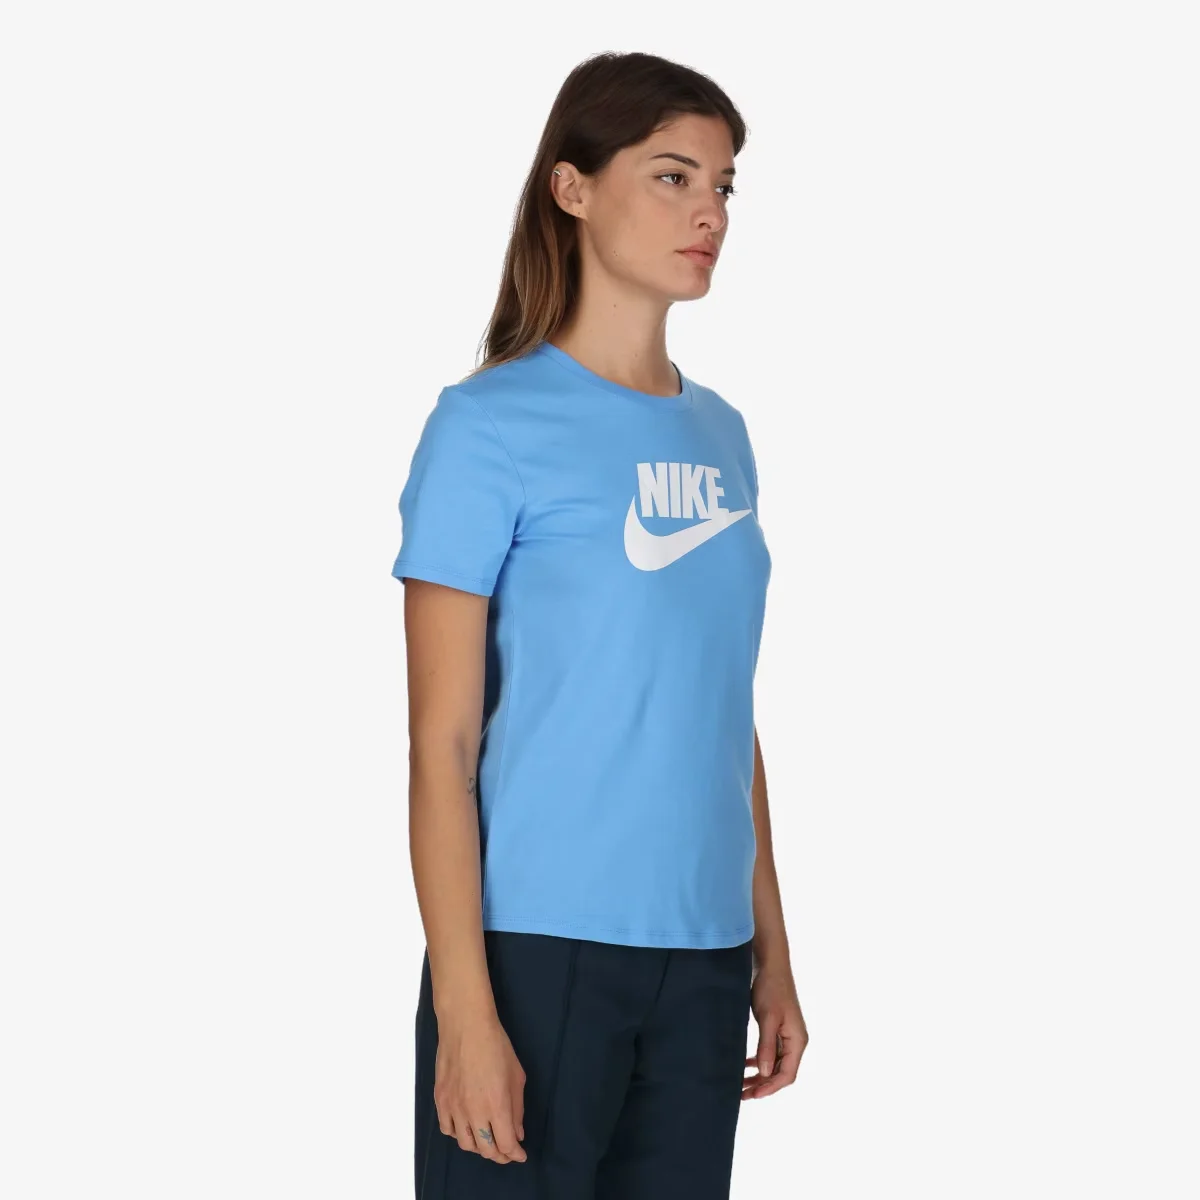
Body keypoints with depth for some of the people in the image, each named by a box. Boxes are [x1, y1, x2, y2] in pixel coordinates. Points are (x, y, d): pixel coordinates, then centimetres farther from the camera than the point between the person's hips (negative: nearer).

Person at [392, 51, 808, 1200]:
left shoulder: (720, 435, 11)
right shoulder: (490, 425, -7)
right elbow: (442, 743, -10)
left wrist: (772, 956, 14)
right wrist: (465, 1011, -15)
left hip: (700, 959, 6)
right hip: (535, 947, -6)